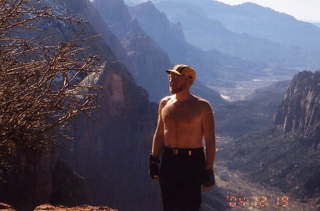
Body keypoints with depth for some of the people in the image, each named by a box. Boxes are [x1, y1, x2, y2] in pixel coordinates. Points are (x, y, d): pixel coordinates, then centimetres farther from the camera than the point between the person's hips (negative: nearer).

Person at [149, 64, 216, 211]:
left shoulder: (202, 106, -7)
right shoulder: (164, 103, 8)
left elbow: (210, 141, -7)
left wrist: (208, 170, -11)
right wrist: (153, 161, 12)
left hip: (192, 162, -5)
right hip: (168, 160, 5)